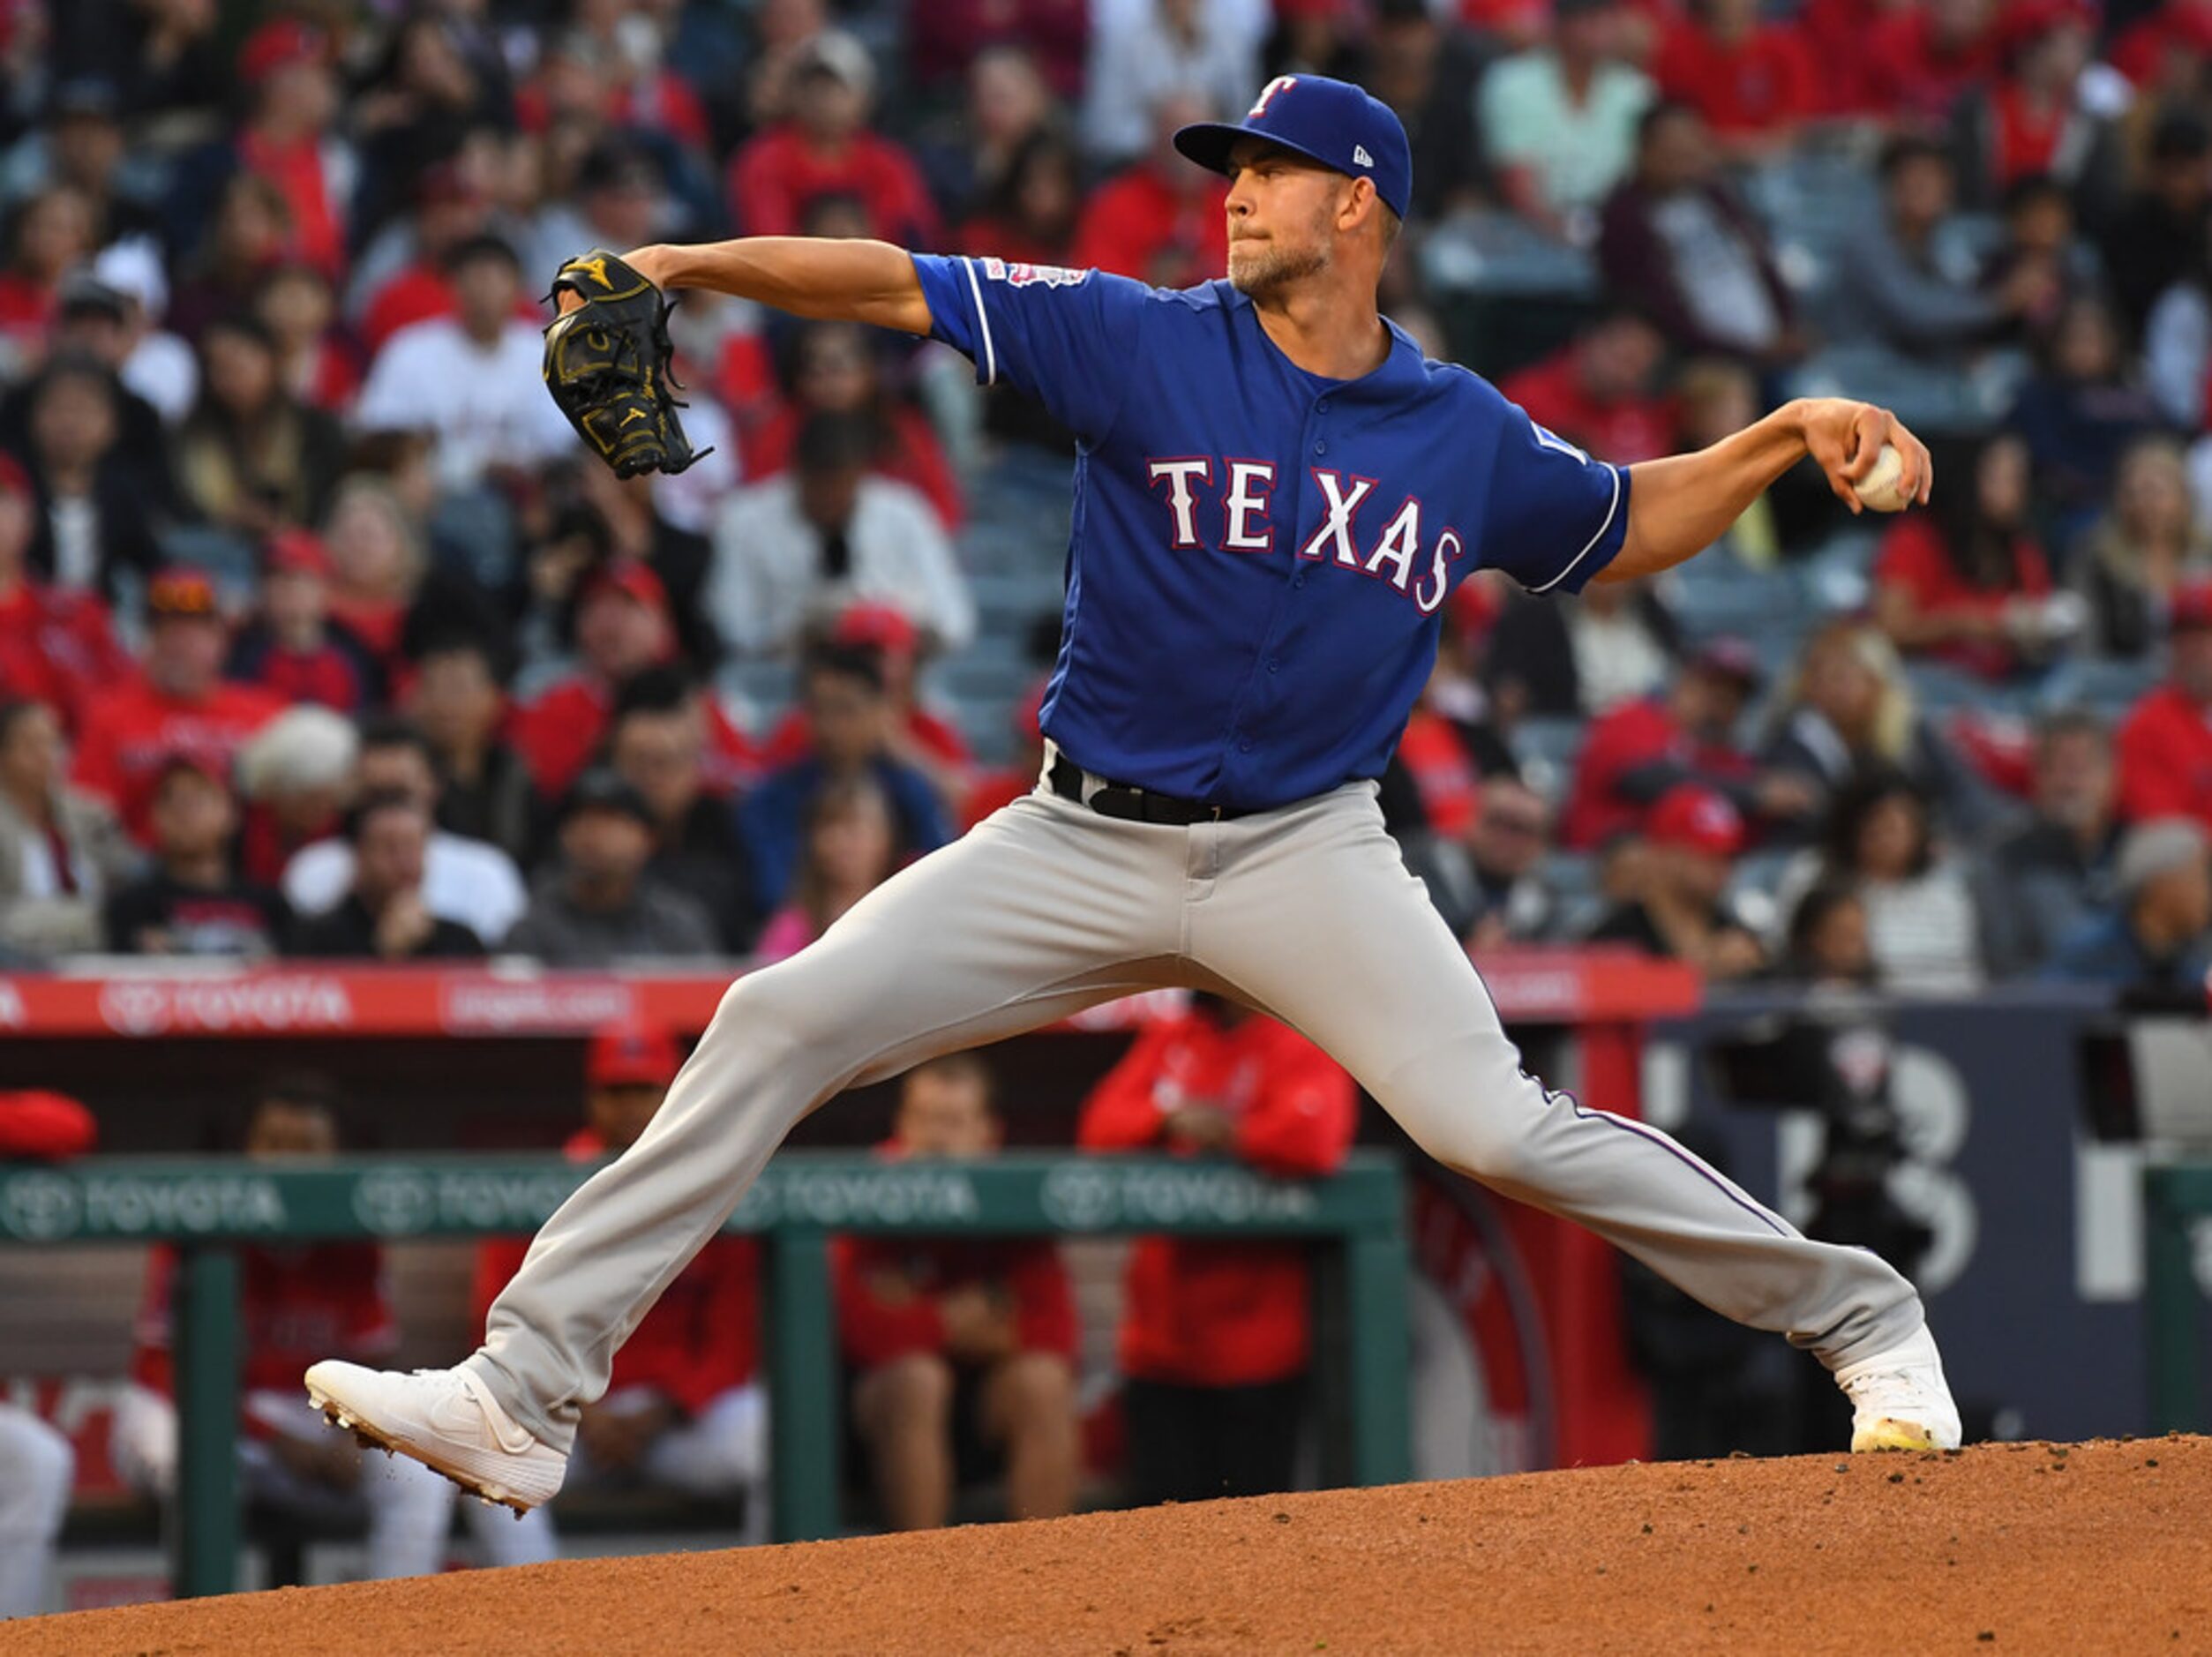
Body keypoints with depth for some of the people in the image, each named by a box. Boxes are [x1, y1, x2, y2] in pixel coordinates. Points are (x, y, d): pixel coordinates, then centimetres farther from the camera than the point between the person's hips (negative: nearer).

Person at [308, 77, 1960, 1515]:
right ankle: (526, 1394, -11)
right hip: (1083, 847, 1)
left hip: (1306, 851, -1)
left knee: (1497, 1128, -19)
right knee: (780, 1021, -12)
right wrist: (684, 263, -21)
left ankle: (1858, 1316, -2)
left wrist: (1788, 437, 5)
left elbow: (1626, 529, 21)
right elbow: (897, 286, -9)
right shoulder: (1142, 343, -3)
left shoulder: (1469, 435, 3)